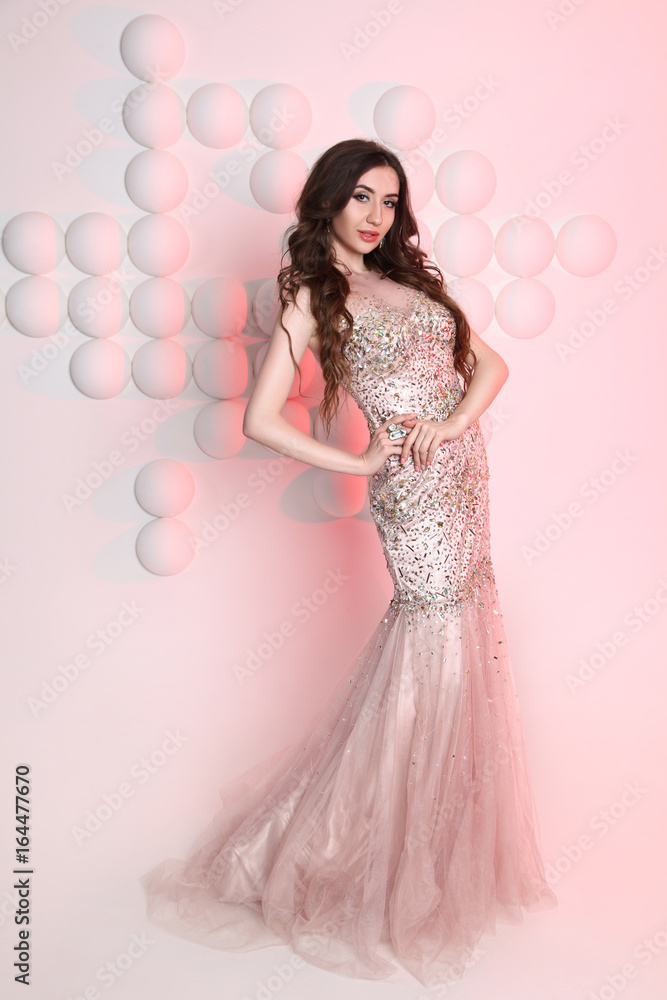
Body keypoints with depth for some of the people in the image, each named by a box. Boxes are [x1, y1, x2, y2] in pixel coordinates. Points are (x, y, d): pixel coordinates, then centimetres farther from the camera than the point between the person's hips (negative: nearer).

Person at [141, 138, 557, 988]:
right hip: (417, 494, -7)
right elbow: (260, 420, -14)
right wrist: (361, 464, -8)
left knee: (465, 662, 14)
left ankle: (435, 856, 35)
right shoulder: (313, 294, -4)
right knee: (437, 670, -2)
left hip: (463, 481, 7)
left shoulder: (406, 280, 16)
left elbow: (489, 363, 12)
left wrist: (453, 422, -8)